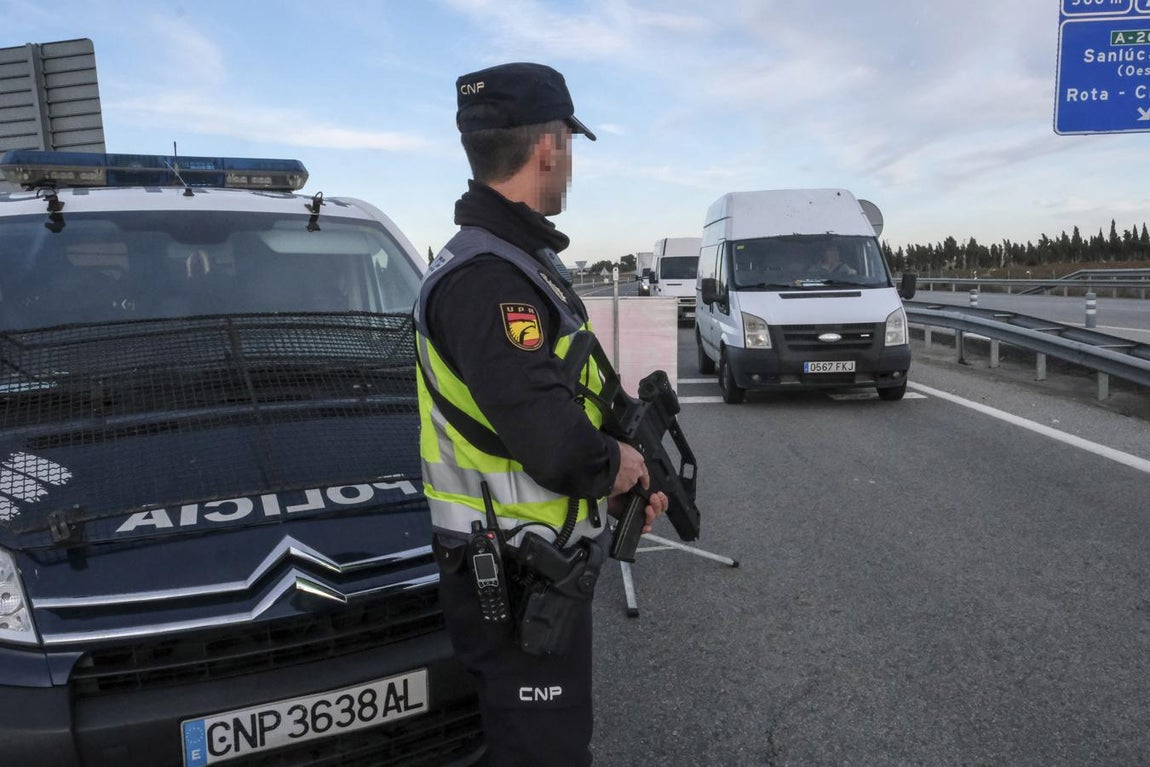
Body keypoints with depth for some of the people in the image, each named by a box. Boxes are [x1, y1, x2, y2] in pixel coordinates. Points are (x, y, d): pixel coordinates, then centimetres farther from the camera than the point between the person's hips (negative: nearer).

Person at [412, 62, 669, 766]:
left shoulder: (517, 259, 10)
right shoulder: (486, 277, -25)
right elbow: (551, 439, -35)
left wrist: (618, 483, 5)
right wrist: (615, 464, -14)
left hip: (549, 560, 10)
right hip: (519, 583, -10)